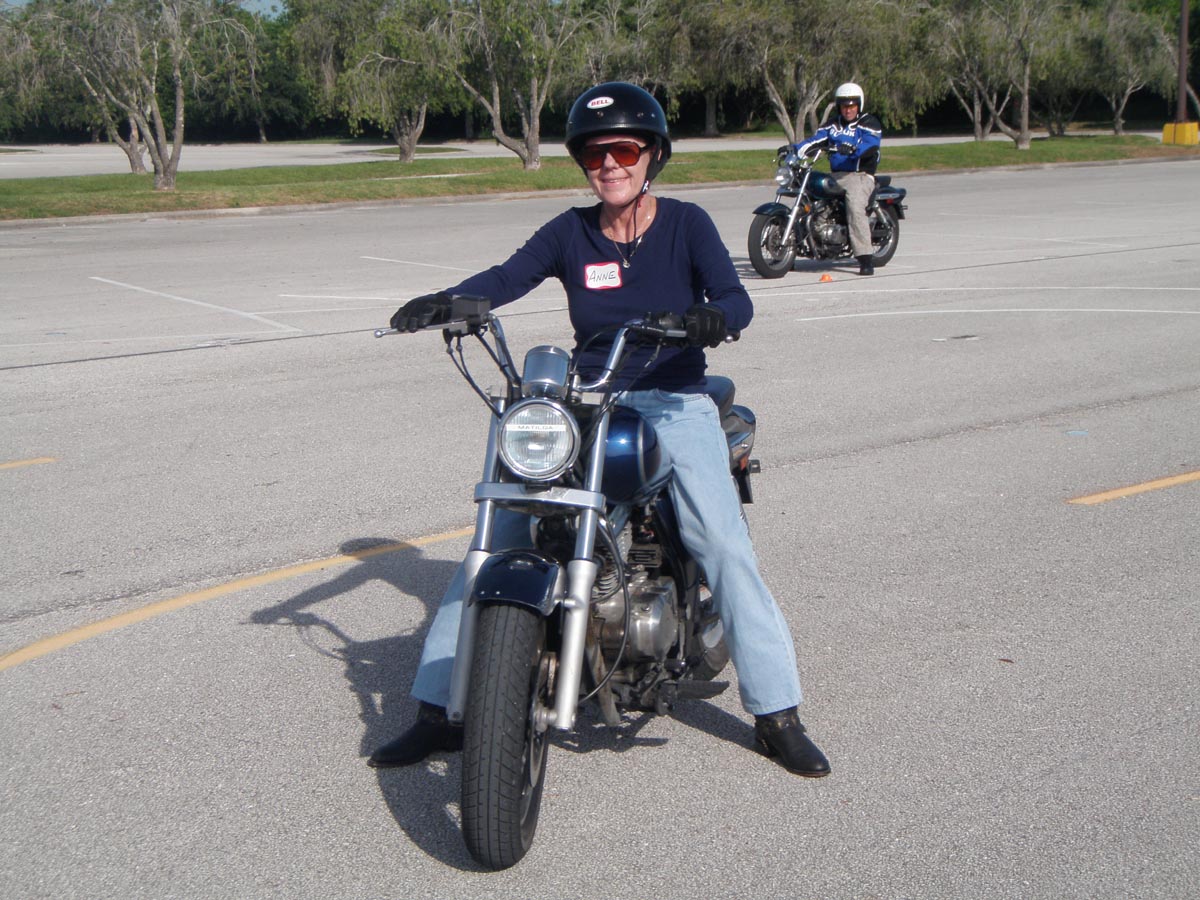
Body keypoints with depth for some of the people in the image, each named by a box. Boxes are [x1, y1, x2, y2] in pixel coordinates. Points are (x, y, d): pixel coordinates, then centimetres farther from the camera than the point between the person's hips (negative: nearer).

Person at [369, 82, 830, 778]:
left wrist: (715, 316, -37)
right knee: (494, 542, -8)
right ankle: (440, 709, 0)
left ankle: (778, 716, -6)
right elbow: (506, 278, -8)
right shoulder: (571, 232, 6)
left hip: (674, 405, -2)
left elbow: (735, 296, -12)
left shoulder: (686, 223, 1)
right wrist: (442, 302, -28)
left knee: (726, 548, -18)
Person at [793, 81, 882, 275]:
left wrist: (852, 148, -38)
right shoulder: (833, 125, 21)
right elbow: (815, 140, 10)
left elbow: (870, 145, -17)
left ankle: (866, 259, -32)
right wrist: (794, 149, -9)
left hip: (860, 175, -6)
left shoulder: (869, 123, 2)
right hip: (836, 175, 6)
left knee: (855, 208, -30)